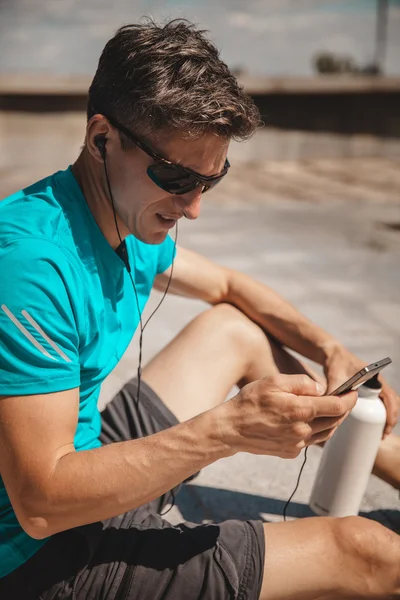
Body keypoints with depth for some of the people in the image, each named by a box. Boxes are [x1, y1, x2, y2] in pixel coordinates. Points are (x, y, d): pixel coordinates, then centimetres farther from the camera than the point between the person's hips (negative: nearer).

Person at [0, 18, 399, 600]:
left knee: (236, 330, 17)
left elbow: (230, 286, 17)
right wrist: (230, 429, -32)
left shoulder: (131, 223, -1)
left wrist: (330, 349, 1)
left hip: (87, 459, 9)